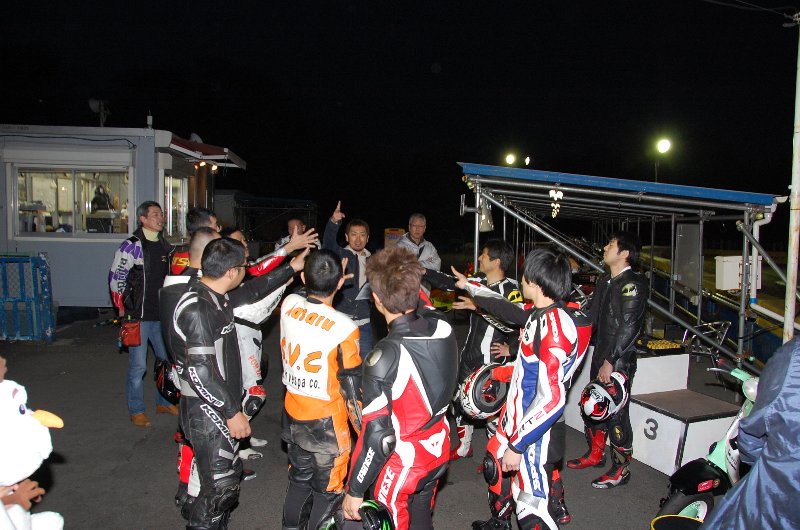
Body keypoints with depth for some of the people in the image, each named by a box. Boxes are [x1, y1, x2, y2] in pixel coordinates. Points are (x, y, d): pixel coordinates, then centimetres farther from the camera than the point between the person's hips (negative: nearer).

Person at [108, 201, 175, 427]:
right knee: (138, 366, 1)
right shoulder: (132, 246, -11)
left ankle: (164, 402, 31)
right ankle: (136, 411, 16)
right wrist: (124, 309, -6)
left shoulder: (165, 246, 11)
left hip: (161, 315, 7)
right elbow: (115, 277, -10)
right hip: (138, 316, -7)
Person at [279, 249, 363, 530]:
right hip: (325, 422, -5)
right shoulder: (343, 328, -25)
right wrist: (364, 429, -5)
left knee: (299, 480, 26)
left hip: (292, 415, 6)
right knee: (328, 492, 15)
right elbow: (351, 387, -17)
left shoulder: (288, 305, -11)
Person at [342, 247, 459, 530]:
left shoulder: (386, 357, -31)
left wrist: (354, 491, -13)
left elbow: (377, 435, -26)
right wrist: (409, 277, 21)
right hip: (438, 452, 6)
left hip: (402, 464, -6)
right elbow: (425, 308, 12)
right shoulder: (443, 327, -15)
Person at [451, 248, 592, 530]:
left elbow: (551, 399, -31)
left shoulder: (555, 324, -28)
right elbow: (509, 309, 20)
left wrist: (517, 444, -24)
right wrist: (469, 286, 32)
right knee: (495, 464, 30)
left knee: (531, 507, -7)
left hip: (536, 432, -10)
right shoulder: (539, 313, -2)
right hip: (516, 417, 10)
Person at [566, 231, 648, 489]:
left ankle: (621, 469, 16)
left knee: (616, 414, 0)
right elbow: (591, 315, 14)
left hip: (619, 361, -9)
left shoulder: (633, 284, -15)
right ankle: (595, 454, 36)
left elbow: (628, 327, -20)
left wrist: (610, 361, -20)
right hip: (600, 356, 9)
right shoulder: (606, 281, 11)